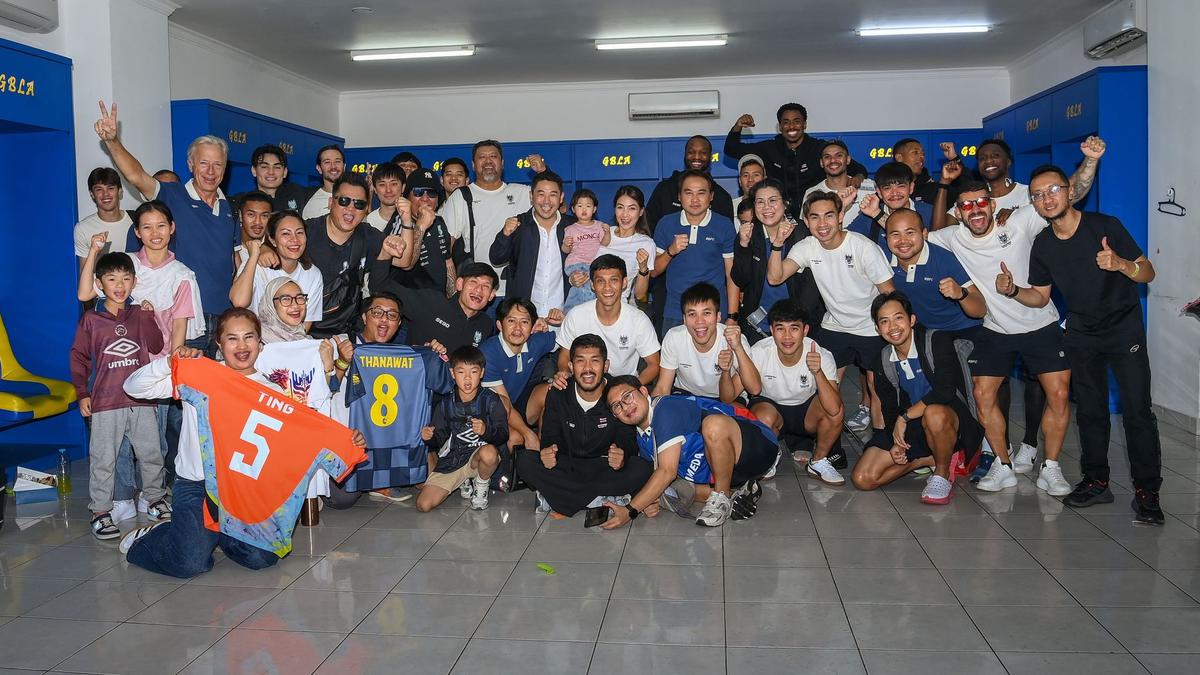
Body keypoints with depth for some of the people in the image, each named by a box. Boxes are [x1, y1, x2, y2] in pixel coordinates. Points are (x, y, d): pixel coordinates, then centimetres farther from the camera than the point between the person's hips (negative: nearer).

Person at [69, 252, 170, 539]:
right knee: (103, 458, 3)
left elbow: (156, 347, 0)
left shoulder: (140, 314, 8)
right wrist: (82, 393, -2)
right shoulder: (91, 319, 1)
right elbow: (78, 357, 4)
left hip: (141, 399, 2)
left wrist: (148, 318, -10)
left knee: (151, 452, 11)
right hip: (105, 401, -2)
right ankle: (100, 510, 13)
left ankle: (155, 497, 28)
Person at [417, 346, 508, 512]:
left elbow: (503, 434, -11)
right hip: (451, 459, 3)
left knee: (489, 452, -41)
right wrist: (430, 437, -15)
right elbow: (440, 438, 9)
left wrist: (486, 430, -31)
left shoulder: (490, 400, -5)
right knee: (423, 505, -12)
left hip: (478, 456, -3)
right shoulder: (445, 404, 5)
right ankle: (463, 481, 18)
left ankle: (481, 485, -3)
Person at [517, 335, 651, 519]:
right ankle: (605, 501, -24)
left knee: (643, 469, -30)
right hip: (567, 467, 2)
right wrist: (547, 454, -29)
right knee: (525, 461, -25)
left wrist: (621, 459, -36)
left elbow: (628, 442, -10)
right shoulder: (557, 396, -5)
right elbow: (550, 439, -3)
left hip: (605, 468, -2)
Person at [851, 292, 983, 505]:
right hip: (907, 427, 6)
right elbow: (890, 408, 10)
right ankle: (931, 459, 7)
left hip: (952, 418, -5)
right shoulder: (884, 362, 2)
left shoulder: (937, 340, -15)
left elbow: (945, 391, -27)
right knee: (863, 478, -10)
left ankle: (942, 474, -15)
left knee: (934, 413, -44)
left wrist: (905, 416, -22)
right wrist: (895, 442, -7)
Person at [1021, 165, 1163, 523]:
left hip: (1124, 328, -4)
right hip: (1081, 335, 4)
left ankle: (1147, 491, -3)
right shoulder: (1042, 245, -1)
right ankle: (1096, 481, 21)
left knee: (1136, 409, -10)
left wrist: (1120, 264, -35)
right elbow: (1041, 296, 7)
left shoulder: (1105, 226, -14)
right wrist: (1013, 291, -13)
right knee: (1089, 409, 9)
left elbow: (1148, 273, -14)